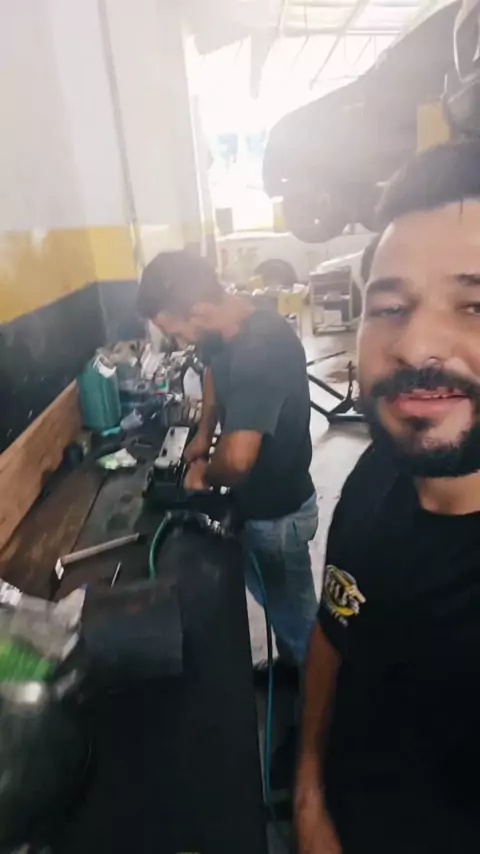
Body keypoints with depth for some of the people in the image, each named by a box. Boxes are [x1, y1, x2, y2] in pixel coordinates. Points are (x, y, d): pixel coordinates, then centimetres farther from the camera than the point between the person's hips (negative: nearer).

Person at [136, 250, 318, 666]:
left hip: (278, 513, -9)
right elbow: (216, 371, 18)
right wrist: (203, 435, 7)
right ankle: (291, 665, 53)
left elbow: (237, 458, -43)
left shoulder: (261, 352, -35)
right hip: (262, 502, 9)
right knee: (274, 596, 28)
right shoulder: (234, 326, -5)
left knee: (292, 607, 17)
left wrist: (204, 472, -19)